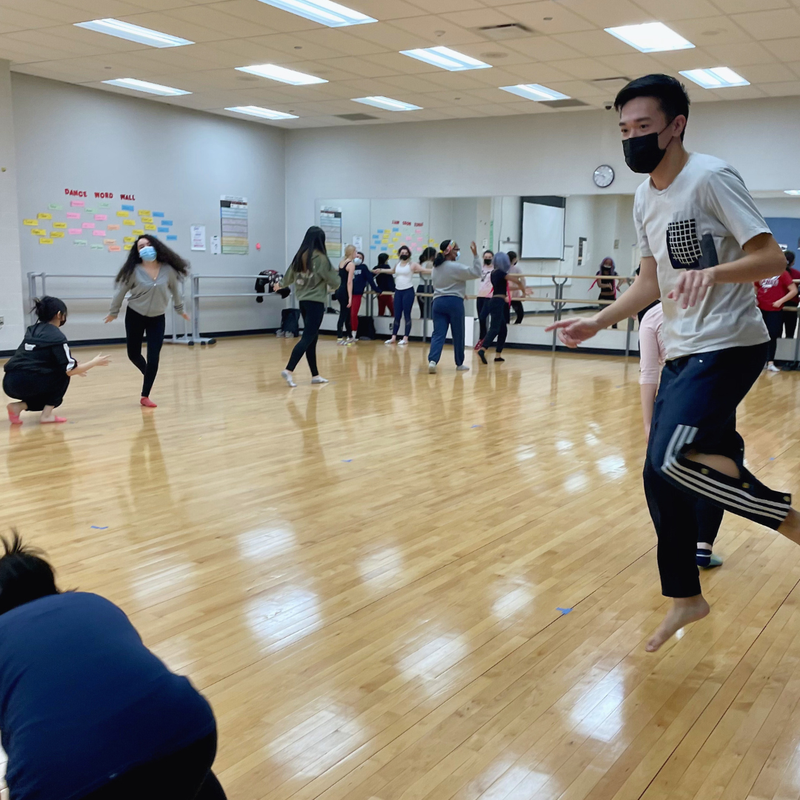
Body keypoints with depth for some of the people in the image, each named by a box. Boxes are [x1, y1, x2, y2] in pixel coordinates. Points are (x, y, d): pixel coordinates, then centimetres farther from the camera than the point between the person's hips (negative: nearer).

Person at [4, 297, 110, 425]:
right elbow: (70, 370, -6)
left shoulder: (32, 330, 18)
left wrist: (75, 368, 36)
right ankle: (47, 414, 5)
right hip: (26, 383, -8)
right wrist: (95, 362, 9)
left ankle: (19, 406, 9)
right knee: (63, 375, 13)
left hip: (9, 383, 8)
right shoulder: (57, 336, -5)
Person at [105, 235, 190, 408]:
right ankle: (148, 373, 41)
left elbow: (175, 290, 5)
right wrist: (113, 312, 5)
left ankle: (145, 396, 7)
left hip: (158, 318, 1)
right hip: (135, 316, 0)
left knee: (154, 358, -5)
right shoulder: (134, 271, -15)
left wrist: (180, 309, 17)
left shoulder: (168, 270, -11)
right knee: (133, 354, 9)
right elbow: (121, 291, -4)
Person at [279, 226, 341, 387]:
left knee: (311, 339, 12)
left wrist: (282, 285, 44)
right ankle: (289, 370, -18)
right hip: (315, 302, -7)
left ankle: (315, 375, 18)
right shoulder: (320, 257, -13)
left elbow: (289, 276, 23)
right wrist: (335, 284, 18)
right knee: (307, 338, -8)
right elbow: (334, 281, -6)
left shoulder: (299, 256, 7)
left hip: (303, 301, 7)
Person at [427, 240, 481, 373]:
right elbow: (476, 273, -11)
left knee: (438, 334, -2)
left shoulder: (436, 267, 13)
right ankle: (459, 364, 19)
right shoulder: (455, 267, -9)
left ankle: (432, 360, -23)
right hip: (454, 302, -5)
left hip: (438, 302, 5)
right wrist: (475, 255, -9)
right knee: (458, 335, 8)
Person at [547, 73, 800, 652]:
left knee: (672, 459, -26)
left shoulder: (711, 178, -13)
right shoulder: (645, 198, 12)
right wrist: (597, 323, 12)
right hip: (682, 352, 8)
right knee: (660, 478, 8)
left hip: (730, 345, -8)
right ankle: (686, 598, 25)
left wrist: (711, 272, -35)